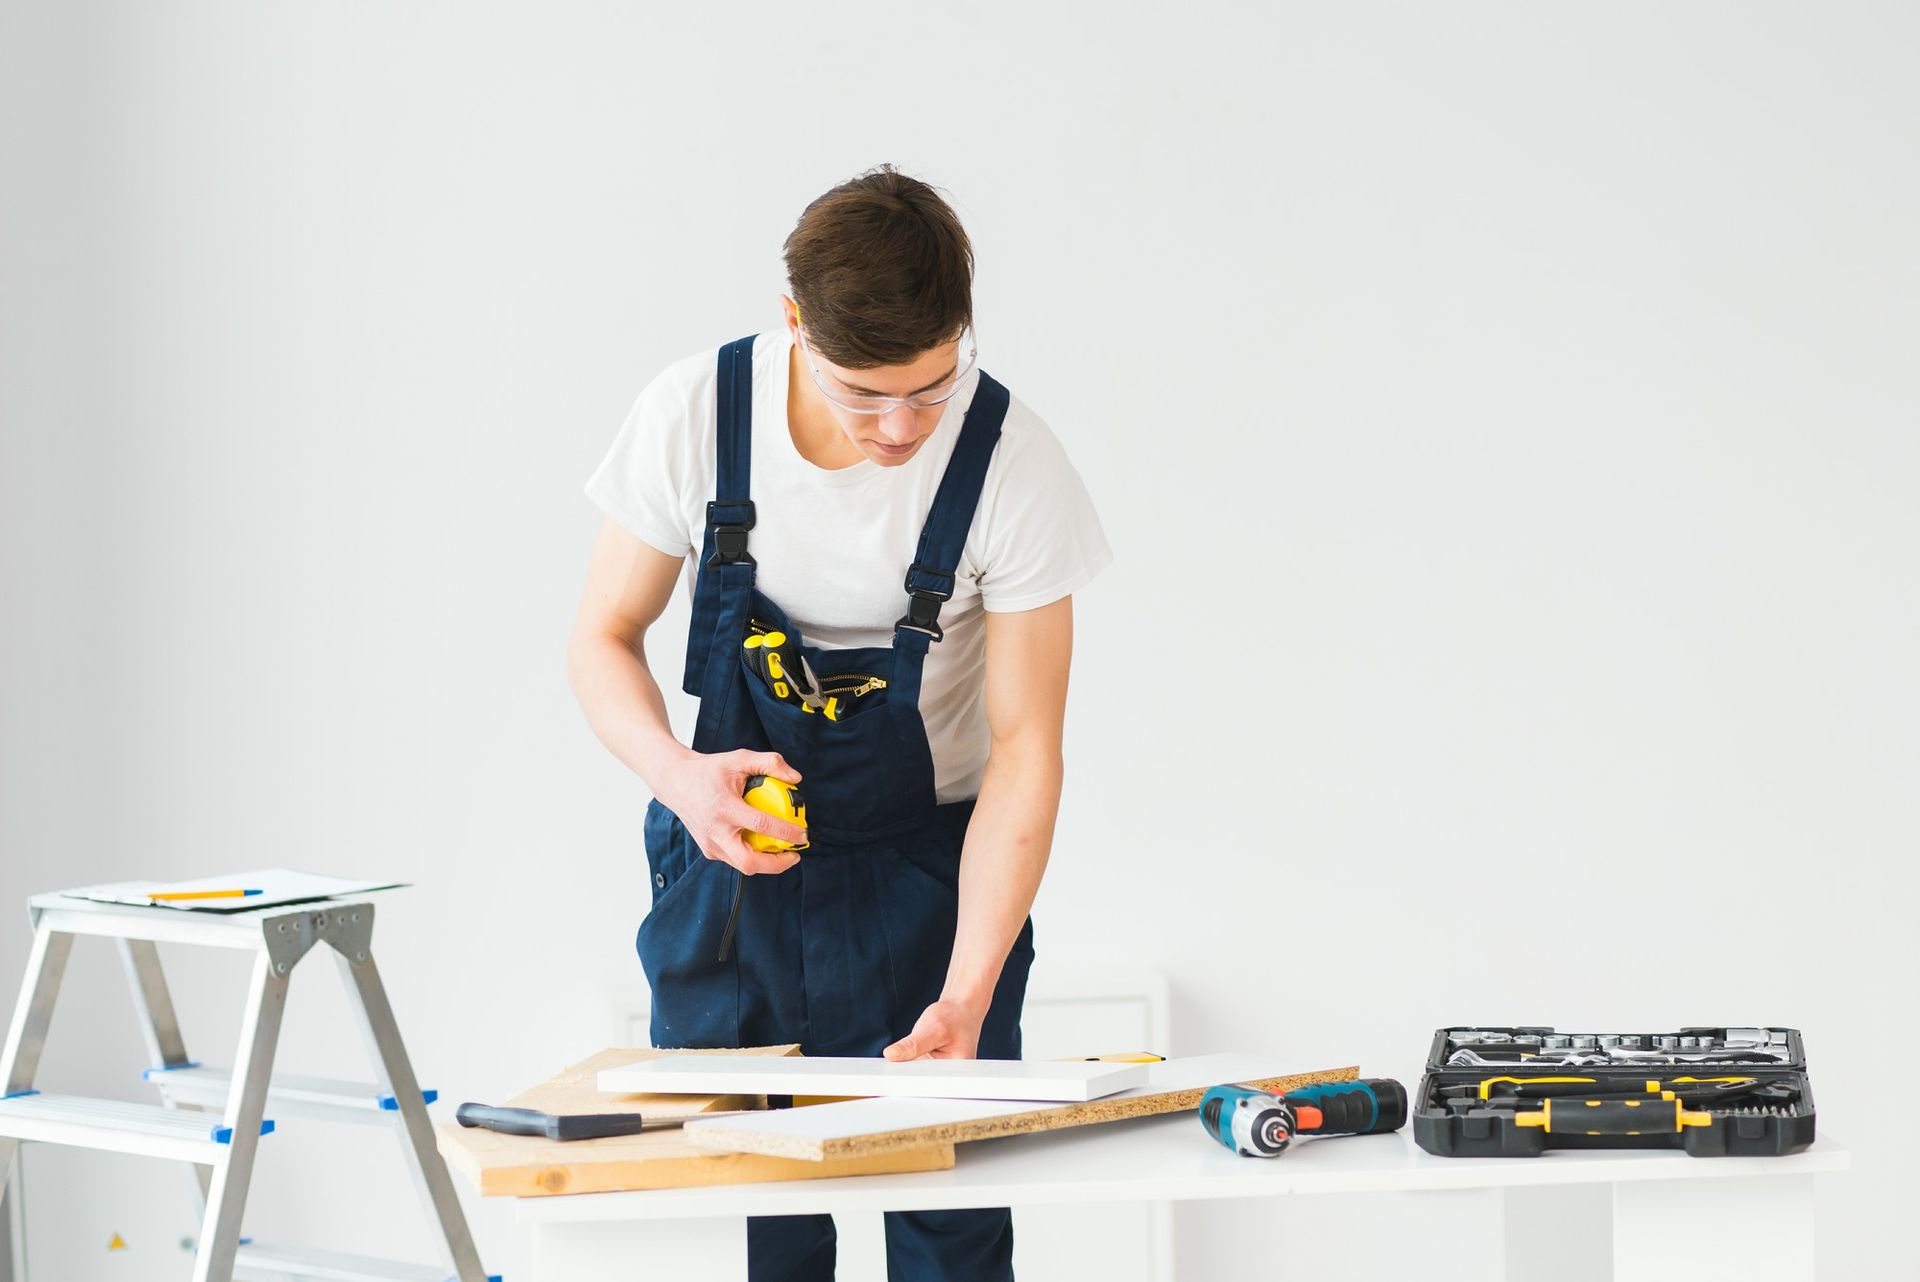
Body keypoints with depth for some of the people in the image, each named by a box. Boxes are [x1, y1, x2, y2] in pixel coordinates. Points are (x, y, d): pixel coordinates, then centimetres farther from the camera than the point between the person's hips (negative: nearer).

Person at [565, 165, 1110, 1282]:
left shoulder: (1016, 466, -19)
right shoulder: (695, 416, -15)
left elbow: (1024, 748, -16)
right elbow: (604, 639, -2)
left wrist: (967, 994, -25)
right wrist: (678, 775, -24)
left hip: (927, 869, -1)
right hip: (730, 855, 1)